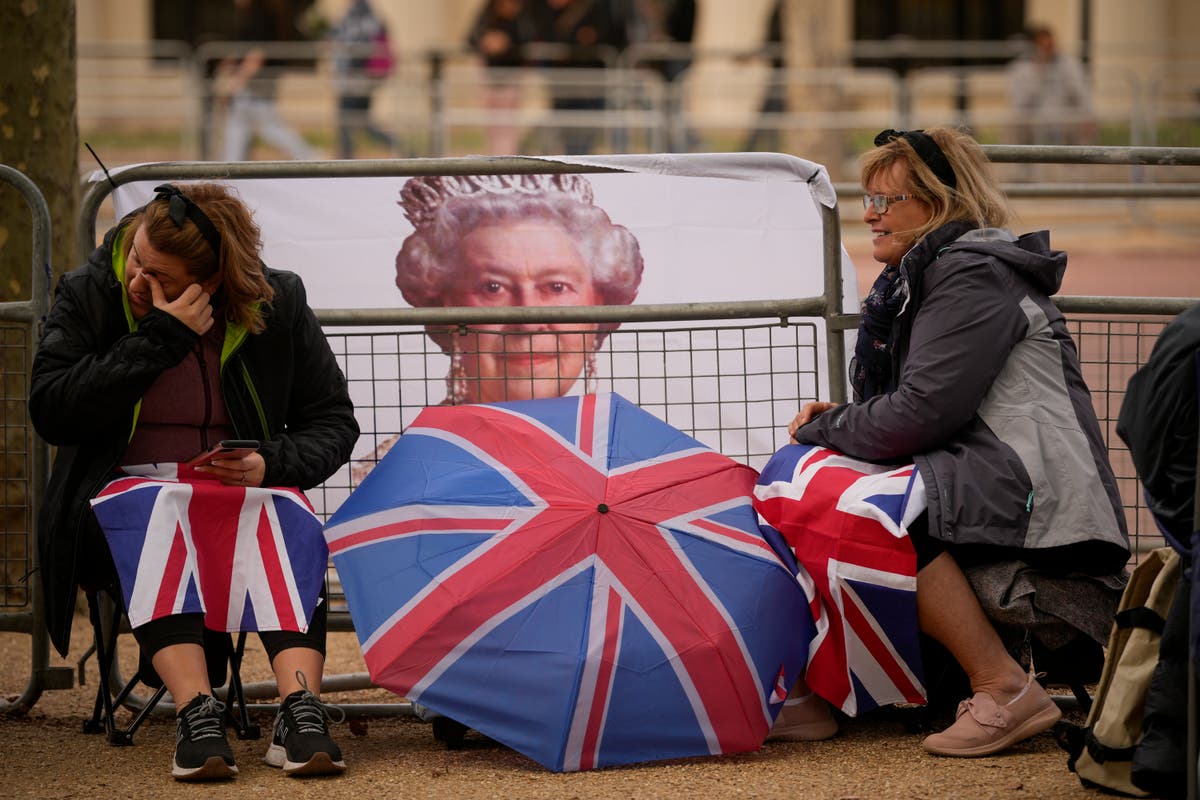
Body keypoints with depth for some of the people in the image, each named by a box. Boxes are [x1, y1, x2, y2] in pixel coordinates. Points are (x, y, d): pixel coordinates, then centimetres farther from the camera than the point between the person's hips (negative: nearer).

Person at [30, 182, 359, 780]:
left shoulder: (277, 302, -1)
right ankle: (195, 710, -47)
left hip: (238, 490, 1)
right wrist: (159, 342, -20)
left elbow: (332, 422, 3)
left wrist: (271, 464, -19)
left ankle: (300, 706, -46)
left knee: (290, 529, -33)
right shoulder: (89, 294, -3)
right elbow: (50, 412, -15)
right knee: (157, 537, -36)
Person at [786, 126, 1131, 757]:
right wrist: (837, 421, 1)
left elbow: (920, 415, -19)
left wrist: (823, 429, -5)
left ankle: (1005, 691, -28)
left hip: (1039, 487, -11)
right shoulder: (914, 281, 22)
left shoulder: (974, 276, -10)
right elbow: (910, 409, 21)